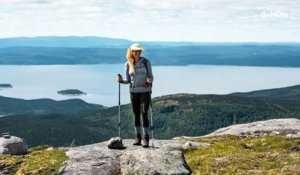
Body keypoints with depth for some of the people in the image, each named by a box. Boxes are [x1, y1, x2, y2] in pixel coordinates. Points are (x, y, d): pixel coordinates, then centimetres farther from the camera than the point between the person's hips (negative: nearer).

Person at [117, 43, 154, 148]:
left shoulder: (146, 62, -3)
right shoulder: (128, 64, 3)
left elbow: (151, 76, 0)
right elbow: (128, 80, 8)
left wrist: (150, 80, -22)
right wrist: (121, 80, -12)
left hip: (145, 91, -3)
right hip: (133, 91, 3)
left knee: (144, 114, -10)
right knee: (136, 115, 6)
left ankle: (146, 138, -7)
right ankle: (138, 137, 14)